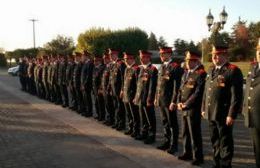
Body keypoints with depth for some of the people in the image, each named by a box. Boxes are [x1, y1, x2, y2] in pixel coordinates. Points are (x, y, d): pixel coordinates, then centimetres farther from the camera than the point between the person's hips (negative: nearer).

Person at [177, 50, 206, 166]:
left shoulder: (201, 74, -12)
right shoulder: (186, 73, 14)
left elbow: (198, 93, -18)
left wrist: (186, 104, -14)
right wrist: (179, 102, 5)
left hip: (193, 109, -8)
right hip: (184, 109, 8)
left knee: (194, 134, 0)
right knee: (185, 133, 17)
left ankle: (198, 157, 11)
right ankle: (187, 153, 30)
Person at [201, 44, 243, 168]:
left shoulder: (233, 71, -11)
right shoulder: (211, 70, 13)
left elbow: (237, 96, -15)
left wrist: (232, 115, -18)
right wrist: (204, 108, 15)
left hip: (224, 115, -7)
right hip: (211, 114, 7)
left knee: (225, 142, 5)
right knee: (215, 141, 18)